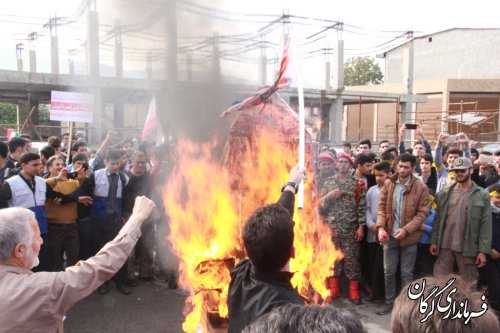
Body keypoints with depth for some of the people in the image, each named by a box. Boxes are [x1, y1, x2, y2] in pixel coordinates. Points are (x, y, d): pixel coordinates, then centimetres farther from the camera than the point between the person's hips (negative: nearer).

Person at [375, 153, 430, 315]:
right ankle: (389, 303, 27)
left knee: (406, 274, 9)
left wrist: (406, 229, -20)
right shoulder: (388, 184, 0)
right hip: (390, 235, 3)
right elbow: (382, 207, 2)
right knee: (388, 272, 11)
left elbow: (422, 213, -10)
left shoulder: (421, 188, -9)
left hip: (409, 236, -3)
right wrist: (380, 227, -12)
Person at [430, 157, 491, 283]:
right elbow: (438, 219, 8)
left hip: (468, 248, -2)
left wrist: (483, 250, -9)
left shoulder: (482, 195, -2)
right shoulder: (444, 193, 6)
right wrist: (433, 241, 3)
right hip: (444, 246, 2)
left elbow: (485, 225, -5)